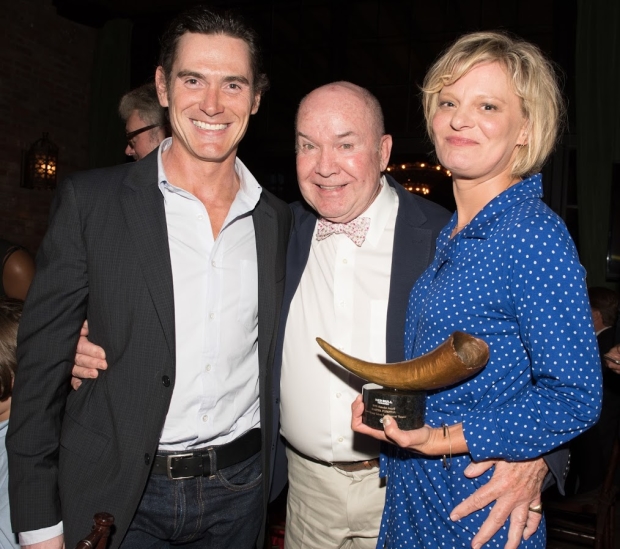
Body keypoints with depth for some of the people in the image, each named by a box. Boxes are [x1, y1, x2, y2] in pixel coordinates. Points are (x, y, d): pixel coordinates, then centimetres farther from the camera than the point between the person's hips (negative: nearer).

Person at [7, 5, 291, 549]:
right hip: (117, 500, -2)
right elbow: (41, 363, -7)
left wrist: (275, 478, 5)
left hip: (240, 493, 3)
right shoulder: (89, 200, -9)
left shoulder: (280, 221, 0)